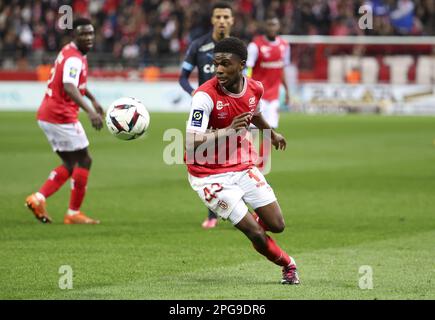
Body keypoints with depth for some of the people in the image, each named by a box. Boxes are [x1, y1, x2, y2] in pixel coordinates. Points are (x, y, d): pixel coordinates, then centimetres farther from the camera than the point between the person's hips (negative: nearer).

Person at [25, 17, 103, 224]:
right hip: (61, 116, -10)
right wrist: (90, 111, -46)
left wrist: (93, 99, 40)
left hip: (46, 116, 10)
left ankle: (38, 199, 3)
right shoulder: (74, 59, -18)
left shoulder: (70, 52, 14)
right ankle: (73, 214, 2)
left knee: (70, 164, 15)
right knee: (84, 161, 0)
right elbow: (69, 87, -35)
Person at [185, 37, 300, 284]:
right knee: (256, 234, -9)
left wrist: (271, 133, 39)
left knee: (277, 225, 4)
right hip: (210, 176, -5)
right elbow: (192, 143, -31)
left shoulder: (255, 89, -5)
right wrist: (228, 131, -43)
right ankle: (288, 264, 20)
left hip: (244, 167, 5)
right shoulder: (205, 95, -25)